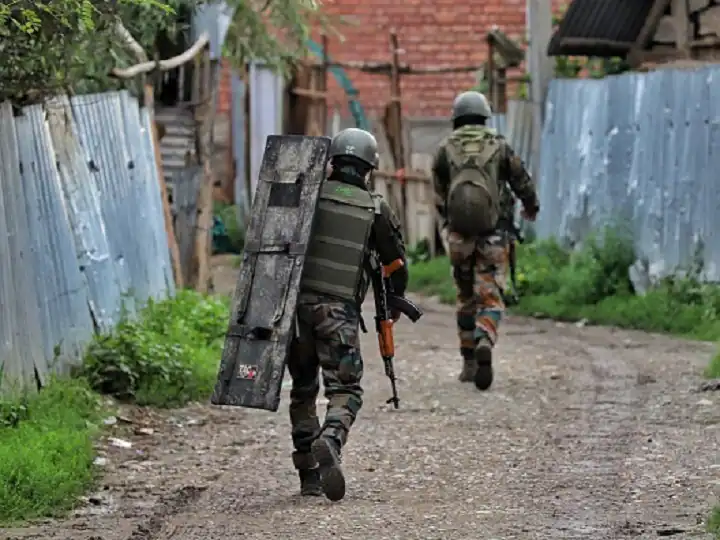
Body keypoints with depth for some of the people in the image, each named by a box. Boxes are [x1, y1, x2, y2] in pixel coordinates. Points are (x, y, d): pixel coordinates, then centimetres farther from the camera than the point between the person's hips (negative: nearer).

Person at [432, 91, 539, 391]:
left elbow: (438, 195, 10)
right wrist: (531, 208, 29)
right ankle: (485, 344, -28)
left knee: (466, 298, 16)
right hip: (492, 233, -2)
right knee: (490, 297, -1)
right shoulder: (499, 147, 1)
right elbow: (522, 183, 8)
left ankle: (469, 362, 18)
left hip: (458, 233, 2)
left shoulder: (446, 149, 4)